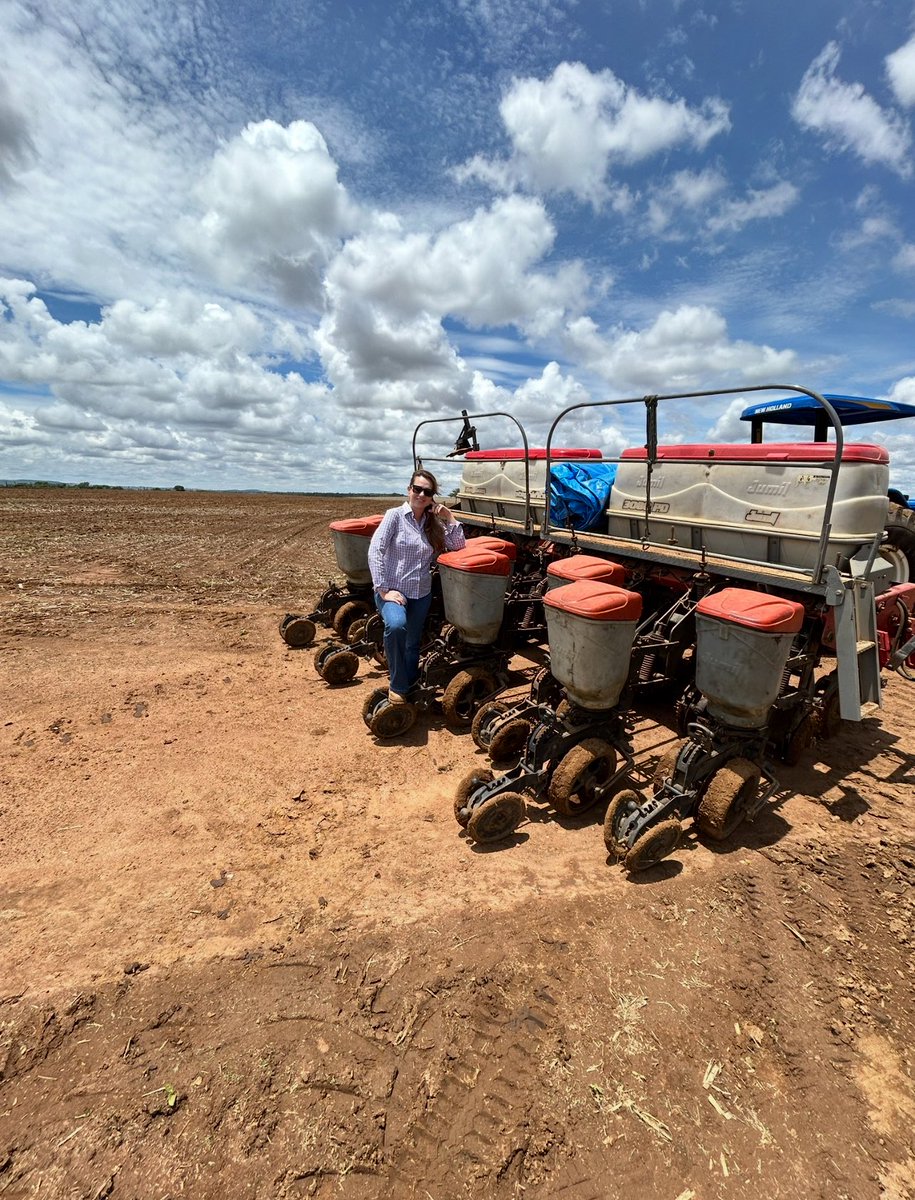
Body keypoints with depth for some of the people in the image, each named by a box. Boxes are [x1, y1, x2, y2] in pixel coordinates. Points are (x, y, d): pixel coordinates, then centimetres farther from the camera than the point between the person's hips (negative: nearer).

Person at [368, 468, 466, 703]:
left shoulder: (433, 522, 8)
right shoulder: (395, 515, -7)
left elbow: (458, 545, 5)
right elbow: (375, 551, -14)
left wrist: (448, 516, -4)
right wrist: (383, 589, -20)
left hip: (421, 593, 5)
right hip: (392, 589, -5)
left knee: (413, 644, 14)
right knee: (396, 626, -32)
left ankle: (410, 685, 39)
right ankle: (397, 687, -13)